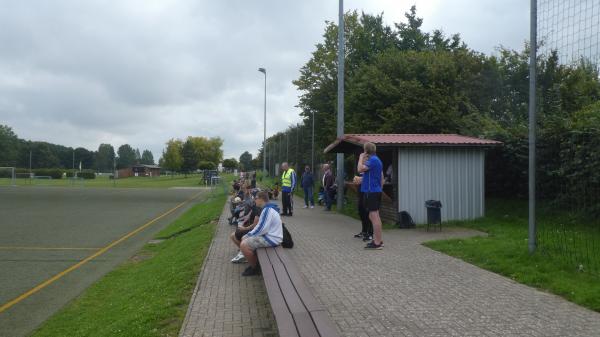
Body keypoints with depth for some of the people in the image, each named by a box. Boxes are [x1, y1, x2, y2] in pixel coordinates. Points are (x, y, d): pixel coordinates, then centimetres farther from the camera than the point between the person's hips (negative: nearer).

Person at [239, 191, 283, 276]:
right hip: (269, 235, 11)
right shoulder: (268, 208, 14)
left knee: (244, 245, -18)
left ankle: (255, 268, 0)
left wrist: (248, 235, -11)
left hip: (272, 239, -11)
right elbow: (261, 226, 17)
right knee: (244, 239, 15)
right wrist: (247, 235, 8)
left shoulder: (267, 210, -21)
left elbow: (261, 228, -25)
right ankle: (255, 263, 20)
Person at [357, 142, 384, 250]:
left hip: (371, 191, -10)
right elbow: (382, 178, 20)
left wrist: (361, 158, -10)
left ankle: (377, 243, -6)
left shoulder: (372, 160, -14)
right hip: (376, 191, 10)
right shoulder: (377, 160, 16)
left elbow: (360, 169, -24)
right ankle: (379, 240, 23)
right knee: (375, 216, 16)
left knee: (374, 216, -8)